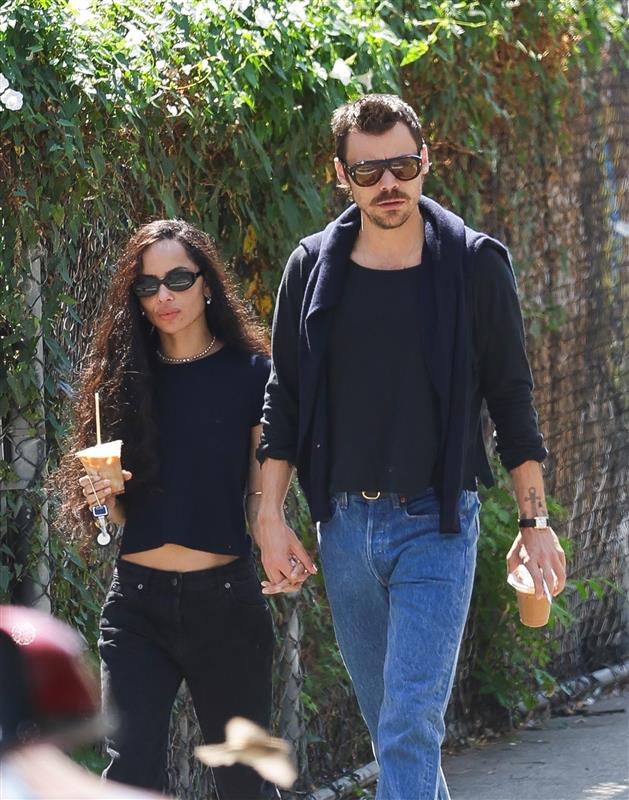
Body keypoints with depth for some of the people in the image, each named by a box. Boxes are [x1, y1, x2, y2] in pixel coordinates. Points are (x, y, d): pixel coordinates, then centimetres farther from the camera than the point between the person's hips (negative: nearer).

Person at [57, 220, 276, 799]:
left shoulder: (251, 374, 1)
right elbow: (125, 511, 14)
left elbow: (262, 499, 1)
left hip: (225, 599, -2)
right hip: (139, 601, 2)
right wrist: (104, 493, -8)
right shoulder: (125, 378, 8)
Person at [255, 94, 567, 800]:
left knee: (411, 726, -14)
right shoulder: (313, 267, 4)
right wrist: (270, 517, 4)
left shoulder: (474, 264, -2)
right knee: (386, 723, 12)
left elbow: (511, 397, 2)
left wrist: (535, 521, 0)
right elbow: (284, 399, 9)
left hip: (436, 522, -3)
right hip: (343, 523, 3)